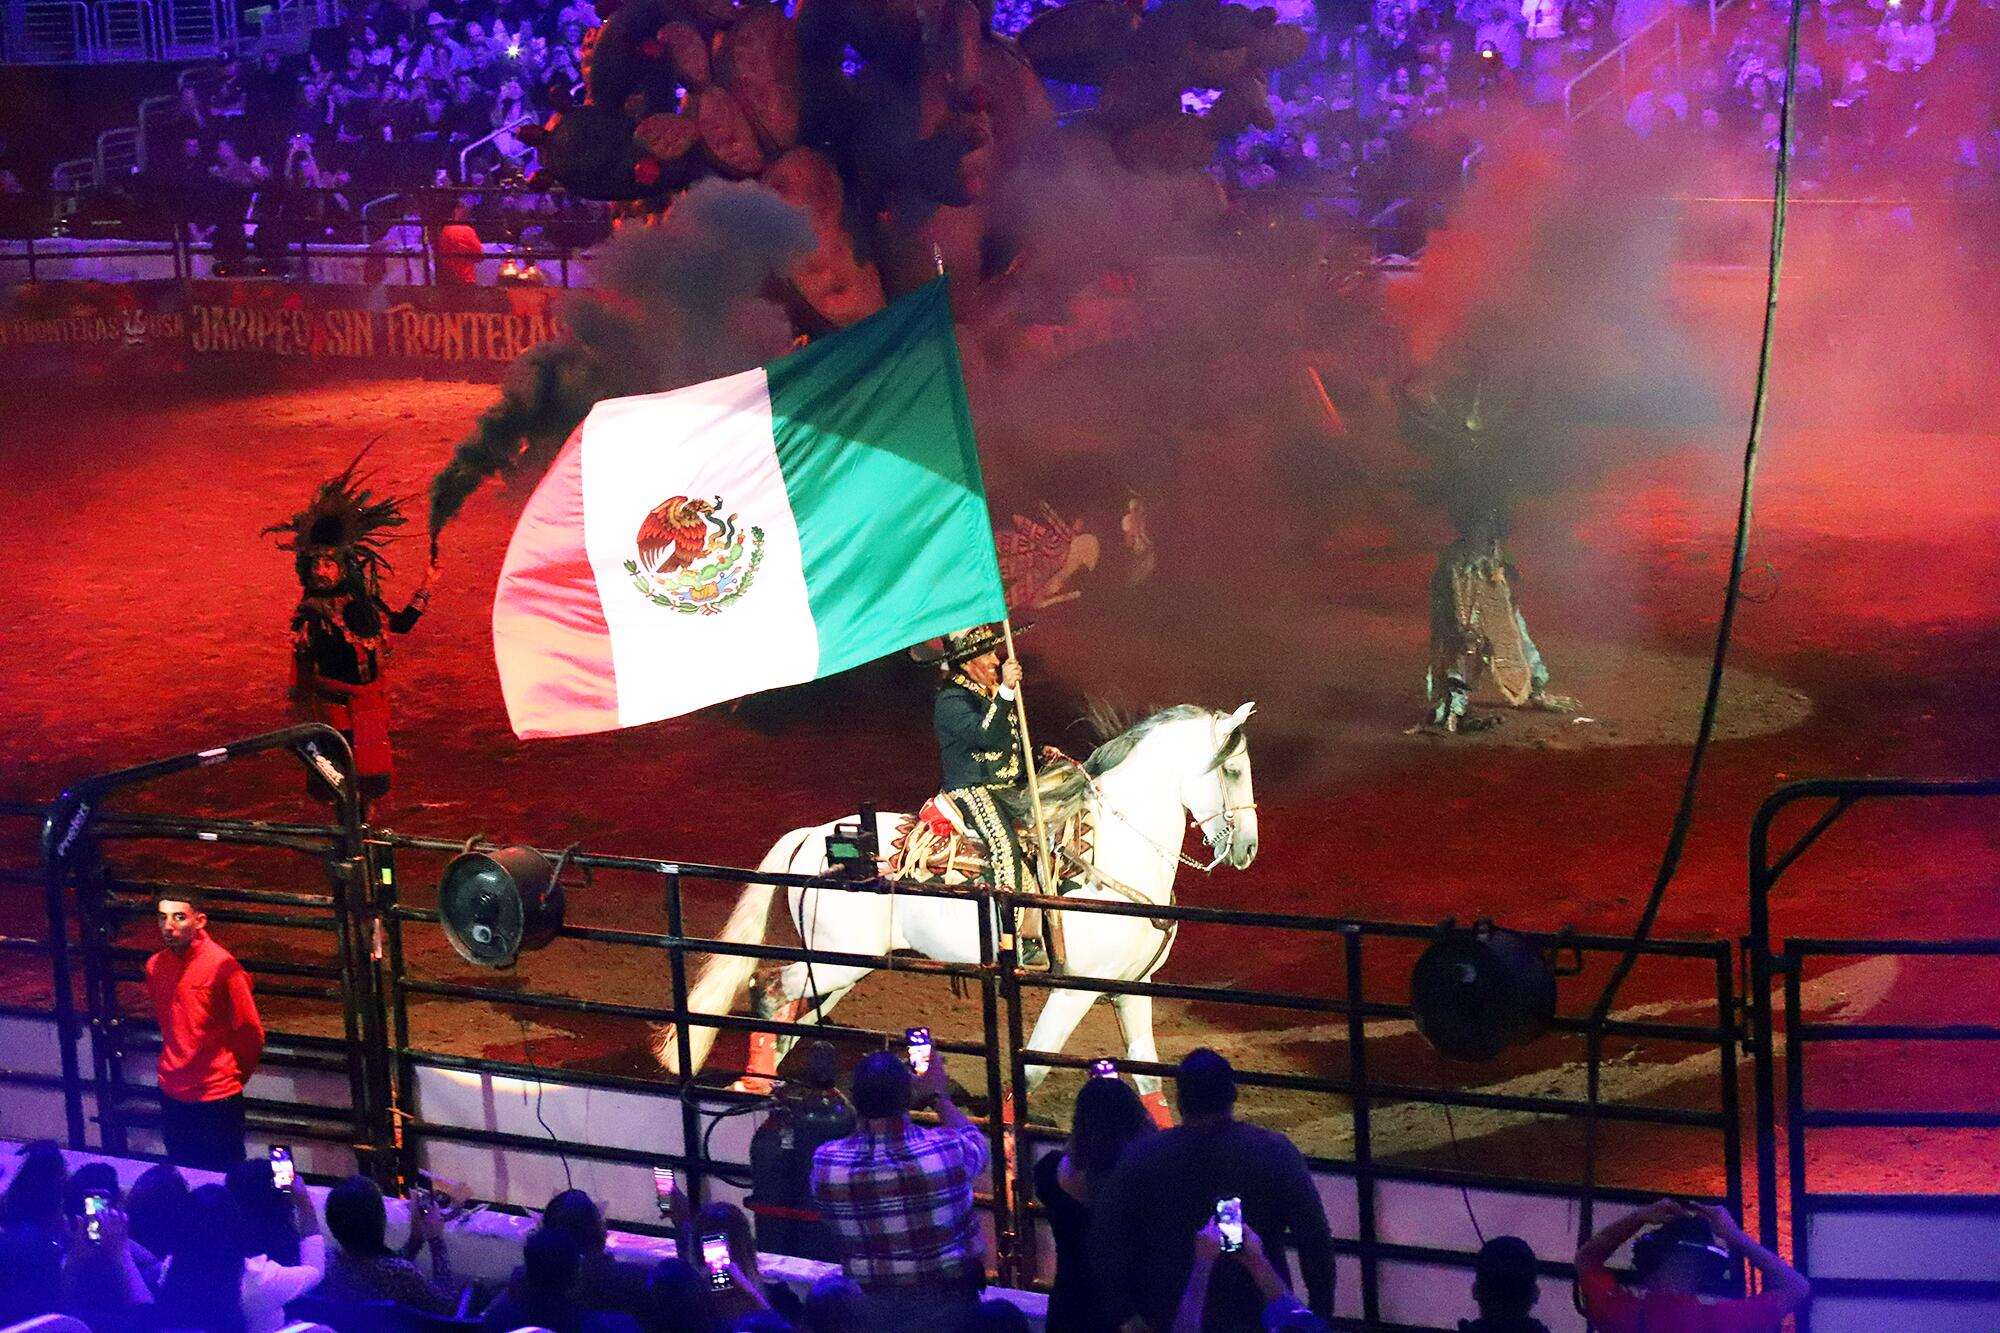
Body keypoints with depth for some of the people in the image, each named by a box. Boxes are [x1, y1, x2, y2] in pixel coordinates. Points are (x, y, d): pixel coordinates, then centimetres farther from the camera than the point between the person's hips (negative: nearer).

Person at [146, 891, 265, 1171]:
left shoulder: (222, 966, -16)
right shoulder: (155, 966, 2)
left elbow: (250, 1032, -9)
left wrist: (232, 1078, 2)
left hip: (216, 1097, -6)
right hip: (172, 1095, 6)